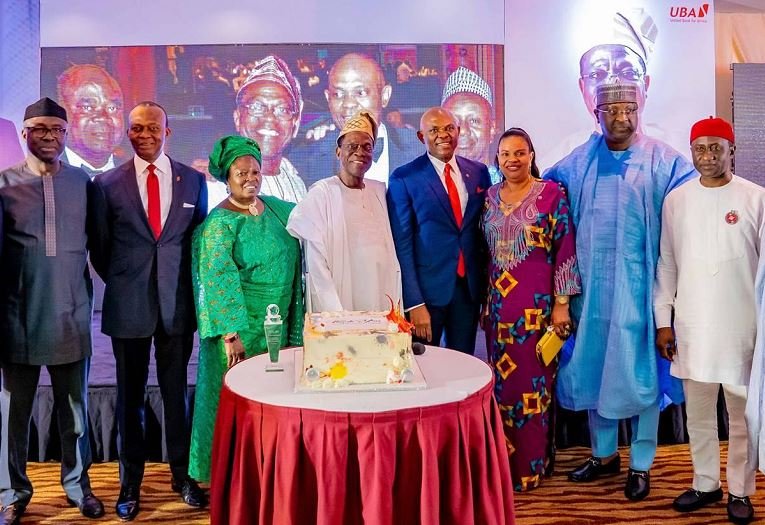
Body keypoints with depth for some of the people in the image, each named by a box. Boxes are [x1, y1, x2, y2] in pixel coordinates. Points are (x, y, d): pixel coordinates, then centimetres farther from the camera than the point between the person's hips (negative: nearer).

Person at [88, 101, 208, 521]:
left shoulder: (193, 180, 4)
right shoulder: (107, 184, 1)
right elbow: (99, 249, 8)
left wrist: (189, 285, 5)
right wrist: (121, 283, 8)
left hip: (178, 303, 1)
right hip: (128, 306, 0)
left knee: (176, 391, 10)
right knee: (130, 395, 9)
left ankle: (182, 473, 24)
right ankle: (130, 480, 23)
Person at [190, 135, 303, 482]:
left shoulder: (279, 210, 7)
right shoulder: (219, 222, -10)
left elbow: (292, 264, 14)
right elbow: (218, 278, -17)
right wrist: (231, 332, -21)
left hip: (277, 324, 5)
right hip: (239, 323, -5)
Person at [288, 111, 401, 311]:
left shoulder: (379, 191, 7)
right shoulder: (322, 193, -7)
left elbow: (390, 251, 11)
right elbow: (317, 264, -10)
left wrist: (395, 304, 3)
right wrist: (335, 314, -16)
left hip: (381, 303, 4)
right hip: (339, 306, -4)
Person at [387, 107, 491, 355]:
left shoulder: (478, 172, 6)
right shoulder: (404, 178, -6)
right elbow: (402, 244, -9)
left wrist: (488, 285, 9)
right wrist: (413, 302, -13)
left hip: (470, 287, 4)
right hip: (428, 288, -3)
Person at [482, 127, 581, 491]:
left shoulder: (551, 194, -4)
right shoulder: (490, 197, 10)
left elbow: (565, 251, -7)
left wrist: (562, 304, -10)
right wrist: (484, 302, 12)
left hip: (537, 304, -4)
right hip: (498, 303, 5)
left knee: (533, 382, 2)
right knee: (501, 381, 10)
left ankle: (531, 464, 17)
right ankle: (503, 461, 25)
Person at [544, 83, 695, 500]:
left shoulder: (661, 160, -1)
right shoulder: (581, 160, 8)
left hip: (638, 282, -3)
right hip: (590, 282, 3)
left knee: (639, 371, 3)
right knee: (593, 368, 11)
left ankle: (641, 464, 19)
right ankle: (603, 454, 29)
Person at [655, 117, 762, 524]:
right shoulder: (676, 200, 4)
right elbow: (667, 264, 6)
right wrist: (663, 320, 4)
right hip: (692, 324, 2)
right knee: (698, 413, 12)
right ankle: (705, 484, 29)